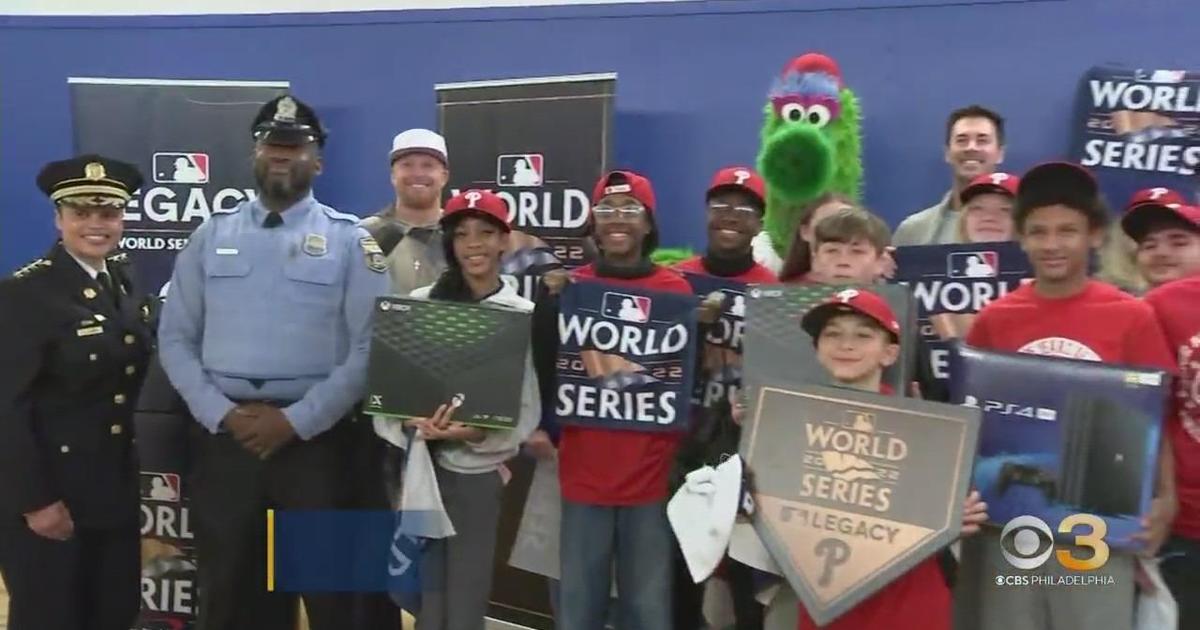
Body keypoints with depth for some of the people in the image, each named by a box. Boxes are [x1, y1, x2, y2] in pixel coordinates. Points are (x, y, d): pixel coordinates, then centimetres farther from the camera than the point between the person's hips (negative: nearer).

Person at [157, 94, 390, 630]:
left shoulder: (349, 239, 0)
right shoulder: (212, 236, 8)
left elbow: (369, 348, -7)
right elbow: (175, 340, 7)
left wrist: (296, 420, -12)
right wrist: (221, 413, -7)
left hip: (317, 437, -2)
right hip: (224, 435, 3)